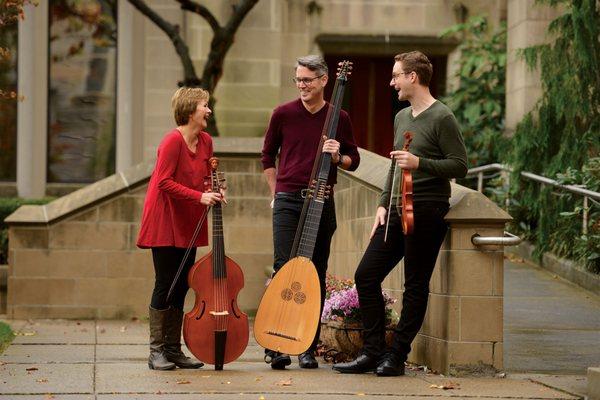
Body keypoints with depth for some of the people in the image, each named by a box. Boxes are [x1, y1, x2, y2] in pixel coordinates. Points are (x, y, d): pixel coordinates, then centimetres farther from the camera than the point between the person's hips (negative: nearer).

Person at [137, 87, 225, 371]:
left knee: (182, 286, 8)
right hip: (165, 222, -7)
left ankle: (174, 349, 15)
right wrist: (199, 196, -23)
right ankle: (157, 351, 1)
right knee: (165, 284, -6)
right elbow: (165, 181, -19)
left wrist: (215, 191, -1)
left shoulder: (206, 141, 7)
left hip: (188, 224, 8)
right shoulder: (173, 140, -16)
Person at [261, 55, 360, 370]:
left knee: (316, 273, 4)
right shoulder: (283, 114, 3)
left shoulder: (339, 118, 4)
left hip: (322, 202, 2)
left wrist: (337, 157, -9)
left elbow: (353, 161, 13)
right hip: (288, 201, -1)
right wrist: (277, 193, 8)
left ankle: (309, 348, 11)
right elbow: (268, 155, 15)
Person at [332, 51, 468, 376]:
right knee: (366, 275, 3)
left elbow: (459, 166, -12)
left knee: (415, 286, -1)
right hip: (397, 211, 8)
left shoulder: (442, 118, -8)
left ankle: (397, 356, 6)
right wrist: (383, 204, 14)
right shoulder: (401, 117, 17)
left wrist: (420, 163, -22)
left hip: (426, 212, -8)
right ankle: (373, 352, 8)